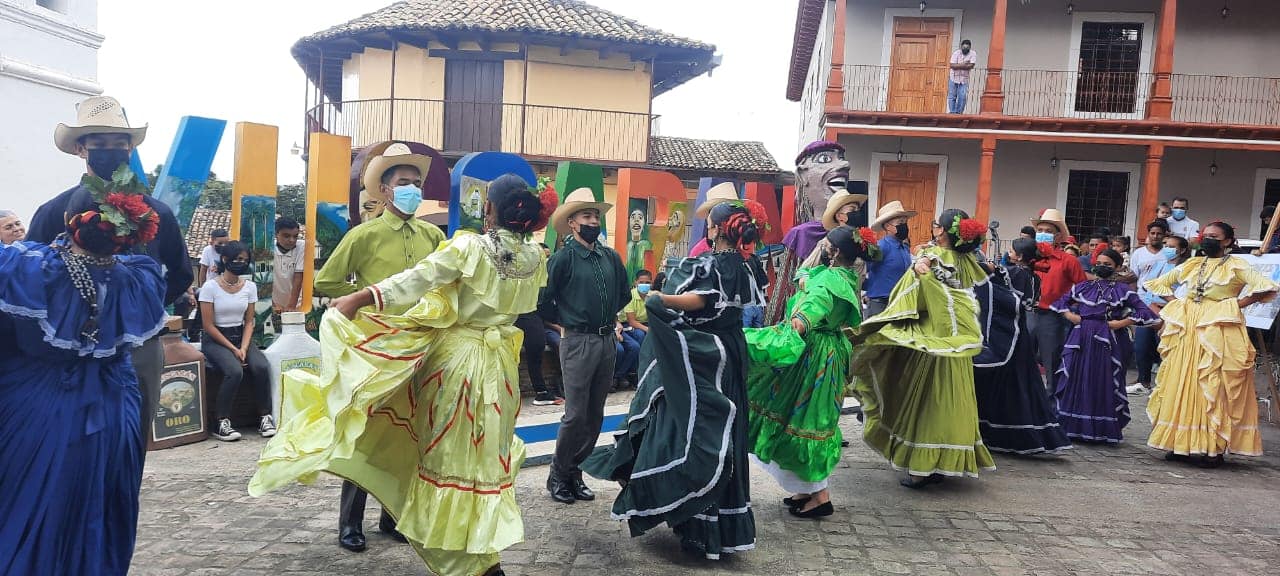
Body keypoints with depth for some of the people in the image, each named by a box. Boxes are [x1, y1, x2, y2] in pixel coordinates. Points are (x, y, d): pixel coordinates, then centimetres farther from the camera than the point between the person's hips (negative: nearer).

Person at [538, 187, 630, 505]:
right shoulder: (563, 258, -8)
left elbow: (624, 293, 23)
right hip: (578, 343, -6)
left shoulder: (610, 257, 8)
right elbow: (543, 301, -6)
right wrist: (566, 322, 5)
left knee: (595, 415, 11)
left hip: (607, 341, 6)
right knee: (576, 414, -4)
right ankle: (558, 475, 13)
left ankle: (574, 472, 25)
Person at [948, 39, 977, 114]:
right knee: (952, 96, 2)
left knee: (962, 97, -9)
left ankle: (958, 112, -1)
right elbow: (952, 65, -17)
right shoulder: (956, 53, -5)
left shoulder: (973, 54, -5)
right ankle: (952, 112, 9)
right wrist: (963, 64, -22)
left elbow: (971, 66, -18)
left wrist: (958, 66, -18)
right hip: (954, 78, 1)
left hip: (964, 80, -1)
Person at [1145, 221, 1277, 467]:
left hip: (1219, 332, -5)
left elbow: (1267, 288, -15)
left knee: (1214, 388, -5)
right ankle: (1181, 443, 10)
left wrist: (1236, 305, -12)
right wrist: (1176, 303, 10)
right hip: (1187, 330, 5)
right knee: (1181, 385, 4)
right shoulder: (1191, 265, 14)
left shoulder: (1236, 266, -1)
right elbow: (1159, 283, 23)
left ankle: (1214, 448, 0)